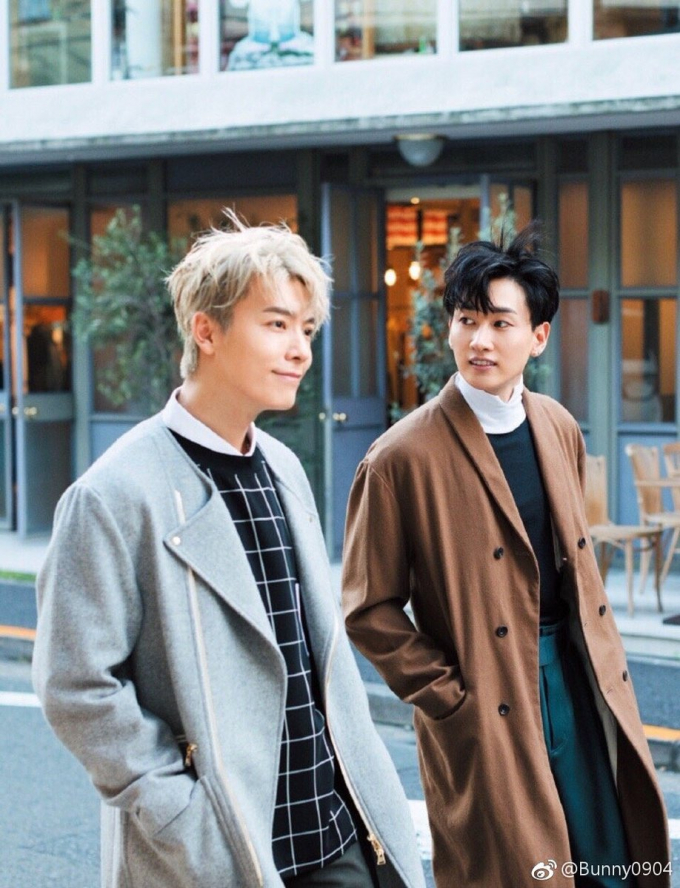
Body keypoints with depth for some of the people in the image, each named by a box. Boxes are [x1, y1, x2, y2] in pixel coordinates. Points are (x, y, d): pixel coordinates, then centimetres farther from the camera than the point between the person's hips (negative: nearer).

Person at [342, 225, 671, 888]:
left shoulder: (558, 429, 6)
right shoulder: (403, 457, -13)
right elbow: (368, 609, -8)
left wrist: (602, 658, 10)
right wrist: (448, 698, -11)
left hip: (576, 677, 6)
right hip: (488, 707, -6)